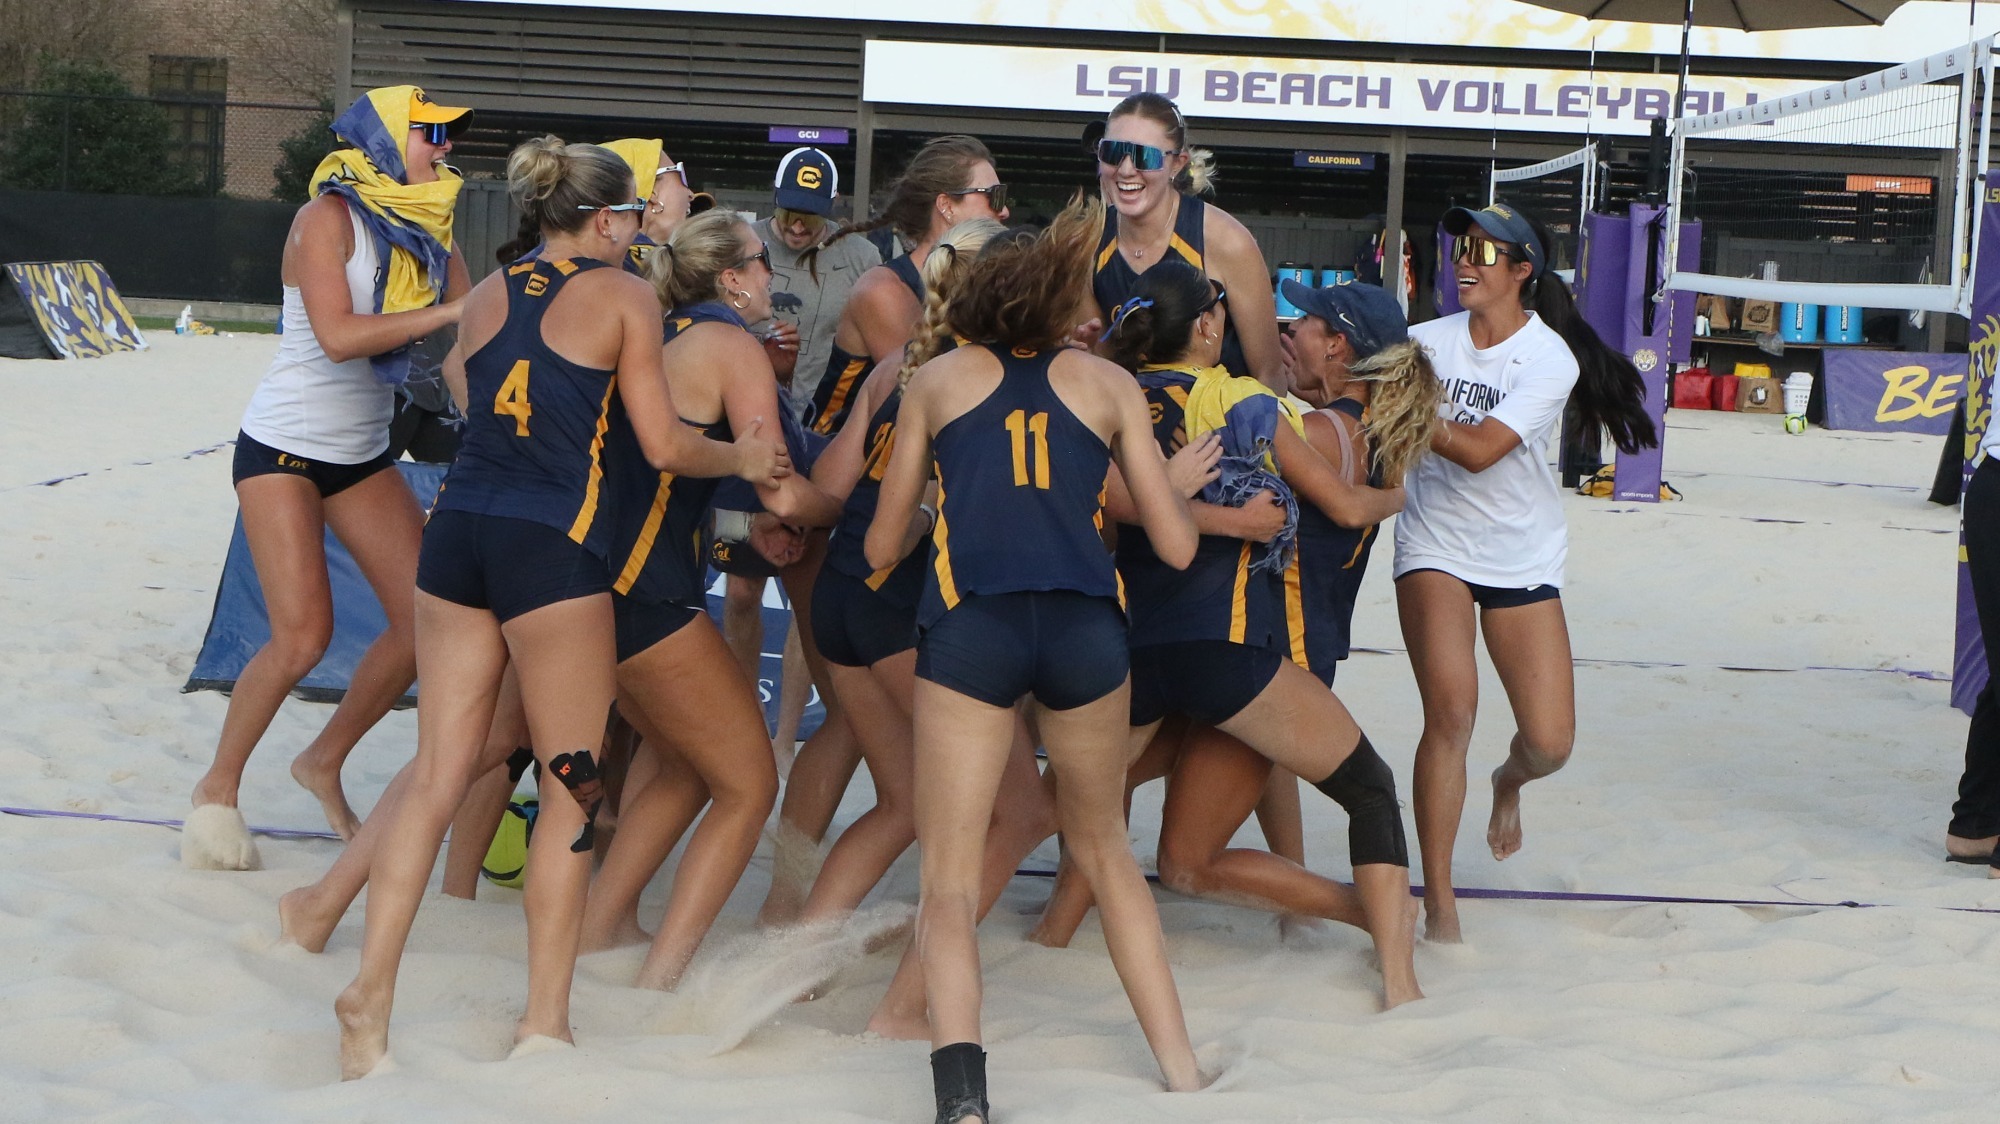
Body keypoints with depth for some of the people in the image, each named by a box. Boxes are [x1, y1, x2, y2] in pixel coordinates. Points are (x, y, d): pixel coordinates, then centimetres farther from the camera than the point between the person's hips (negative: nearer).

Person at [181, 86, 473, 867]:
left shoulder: (421, 230, 7)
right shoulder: (330, 216, -15)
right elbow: (338, 335, -26)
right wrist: (443, 312, -25)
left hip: (363, 453, 7)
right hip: (286, 447, -7)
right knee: (303, 634, -15)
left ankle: (325, 762, 18)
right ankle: (218, 789, 6)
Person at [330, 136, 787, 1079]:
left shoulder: (486, 296, 16)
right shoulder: (624, 296, 1)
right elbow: (663, 447, -2)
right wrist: (741, 458, 15)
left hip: (458, 533, 5)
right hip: (552, 548, -5)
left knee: (437, 776, 7)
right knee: (575, 781, 5)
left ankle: (371, 991, 0)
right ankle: (545, 1018, 6)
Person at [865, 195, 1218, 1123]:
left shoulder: (938, 378, 20)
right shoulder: (1107, 383, 20)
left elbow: (882, 548, 22)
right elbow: (1175, 545, 17)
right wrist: (1181, 483, 39)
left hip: (970, 623, -2)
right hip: (1087, 627, 2)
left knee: (950, 879, 1)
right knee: (1104, 848, 24)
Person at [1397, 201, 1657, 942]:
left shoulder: (1550, 359, -12)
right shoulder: (1431, 340, -1)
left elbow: (1479, 450, -23)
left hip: (1523, 560, 0)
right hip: (1435, 549, 0)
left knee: (1550, 743, -3)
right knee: (1451, 714, -19)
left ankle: (1508, 783, 38)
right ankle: (1437, 902, -11)